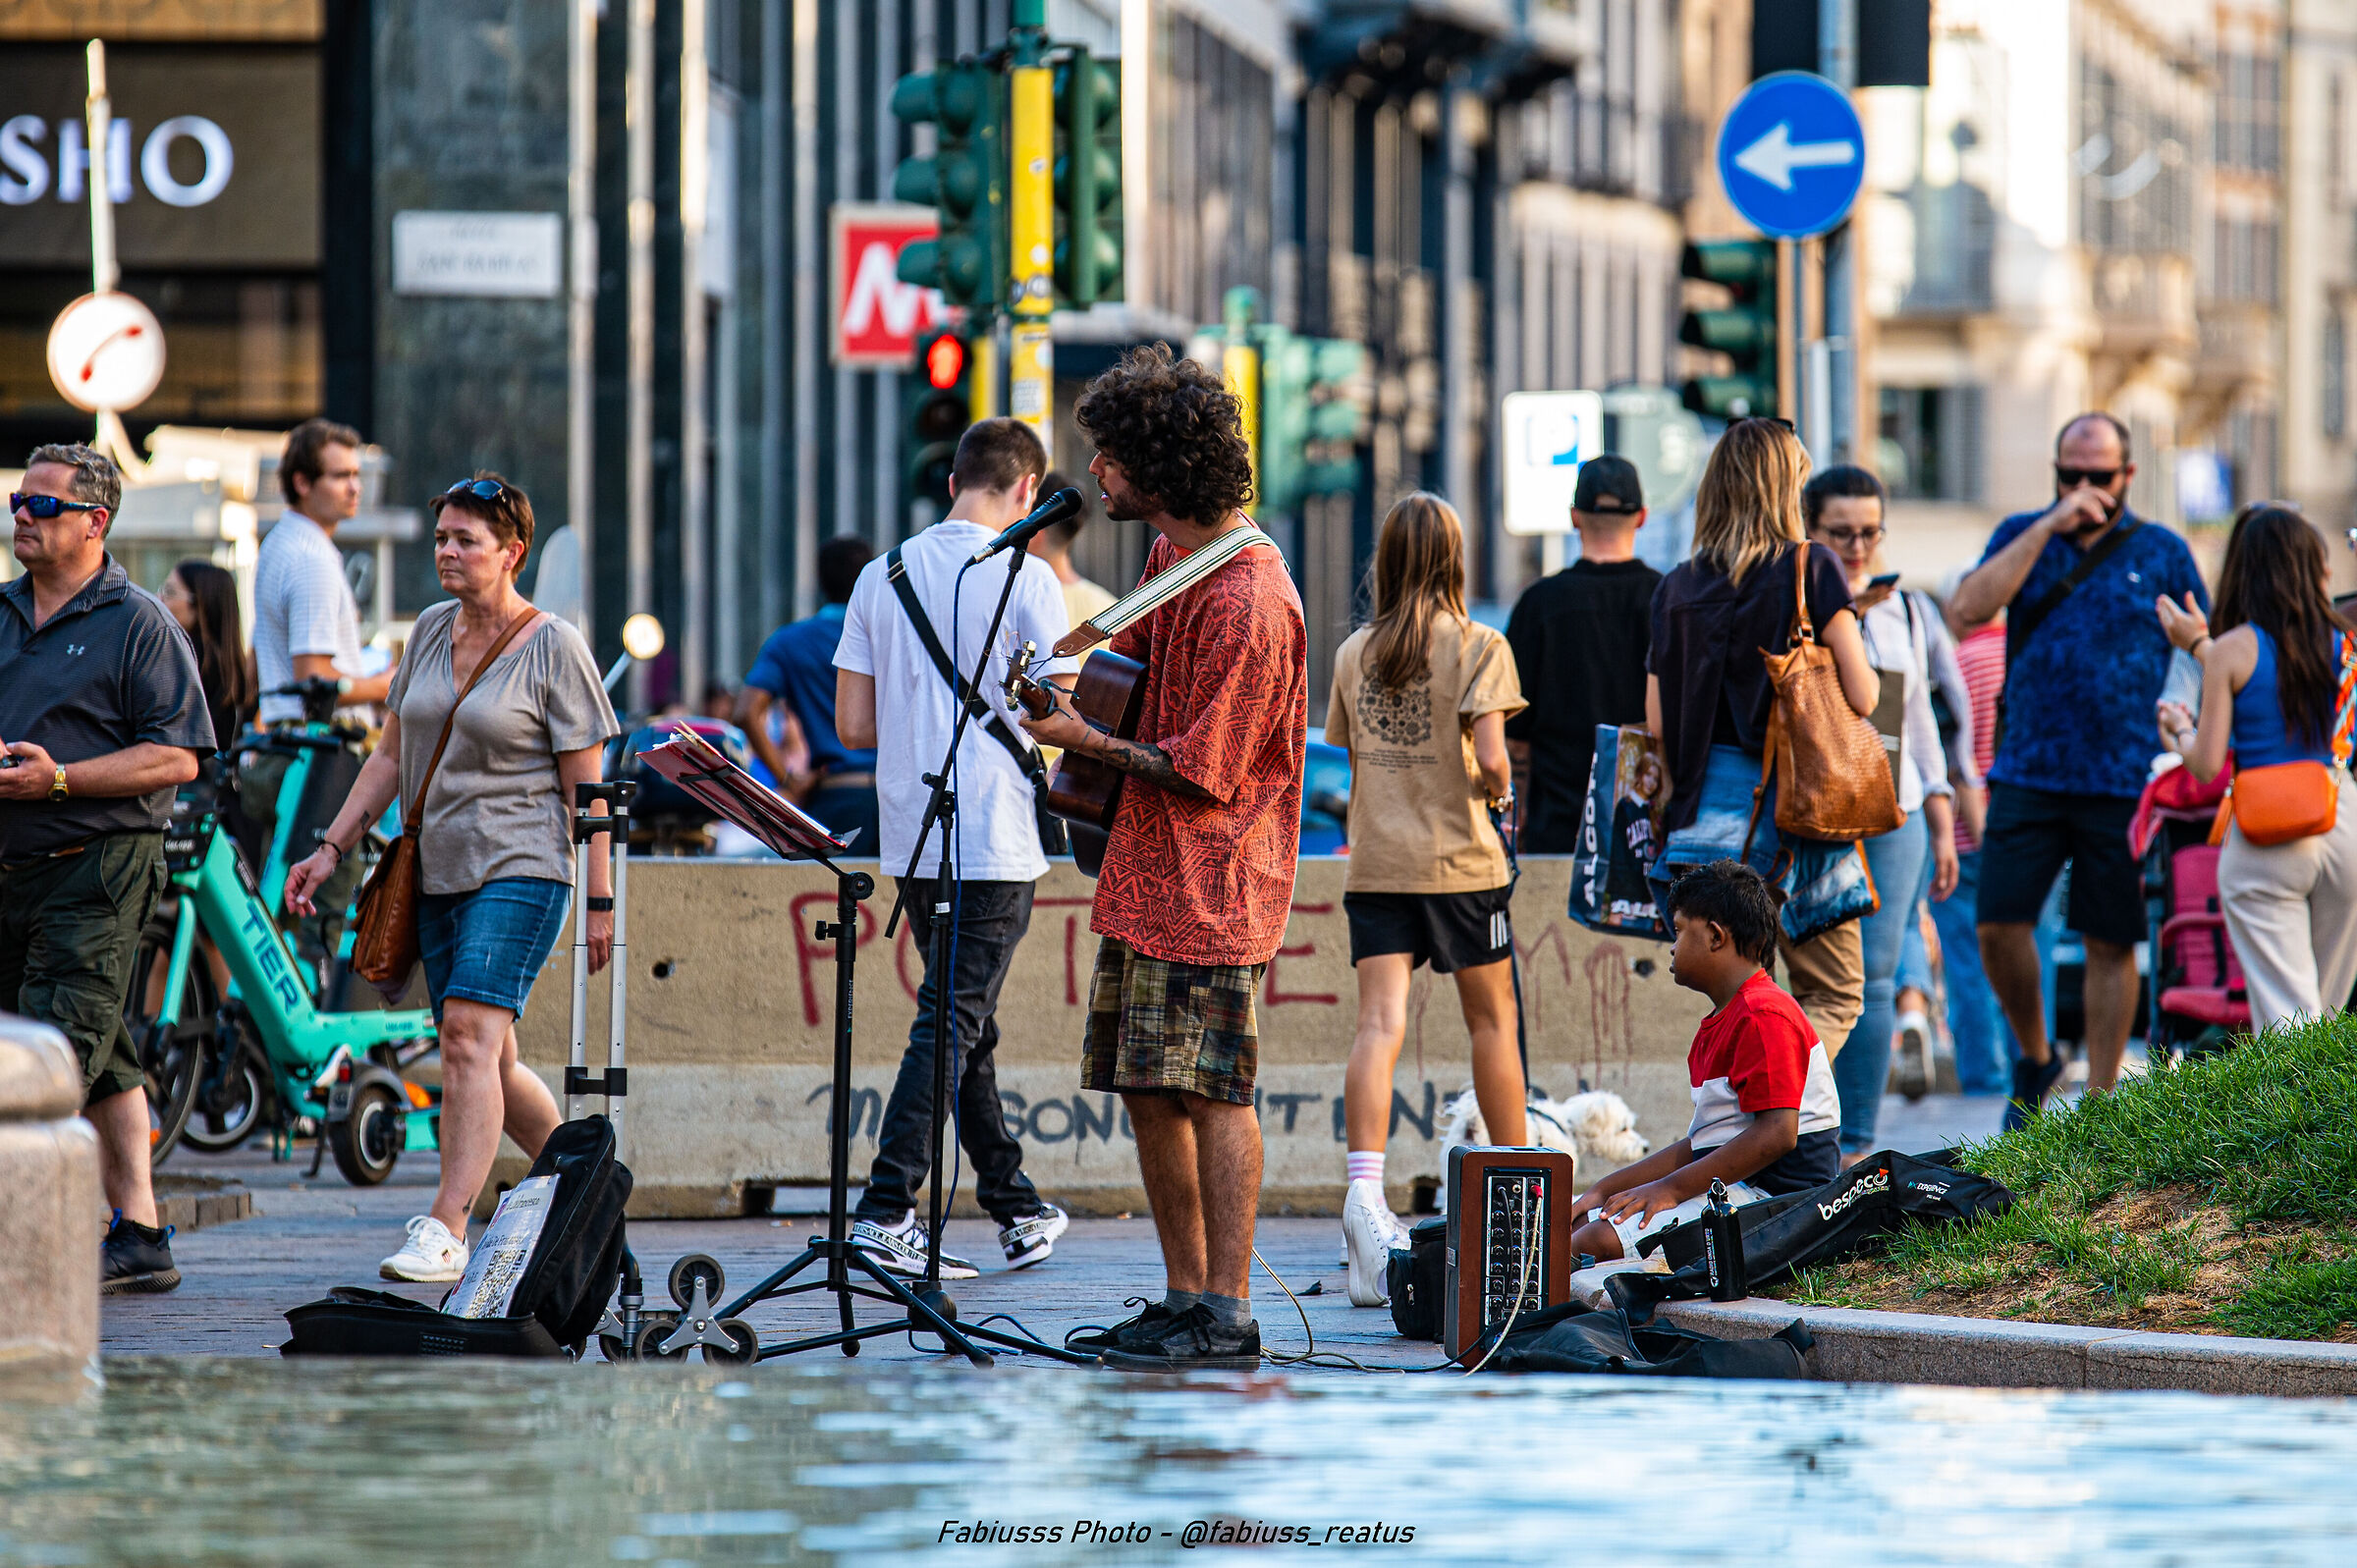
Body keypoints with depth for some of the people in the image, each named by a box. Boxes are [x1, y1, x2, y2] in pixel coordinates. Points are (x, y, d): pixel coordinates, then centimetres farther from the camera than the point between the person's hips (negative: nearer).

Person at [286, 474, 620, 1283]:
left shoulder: (554, 648, -5)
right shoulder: (432, 631, 12)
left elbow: (586, 788, -5)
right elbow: (391, 756, 19)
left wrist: (601, 900, -8)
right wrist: (333, 847, 11)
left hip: (520, 868, -7)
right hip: (437, 872, 7)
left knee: (471, 1032, -21)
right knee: (488, 1063, 10)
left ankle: (446, 1230, -25)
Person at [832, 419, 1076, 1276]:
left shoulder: (882, 577, 6)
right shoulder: (1026, 580, -9)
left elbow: (852, 722, 7)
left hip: (911, 841, 6)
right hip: (995, 841, -6)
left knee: (966, 1021, 16)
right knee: (954, 1022, -6)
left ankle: (1016, 1207, 25)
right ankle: (886, 1212, -15)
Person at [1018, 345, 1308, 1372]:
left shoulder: (1247, 603, -21)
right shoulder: (1170, 554, 9)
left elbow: (1203, 770, -19)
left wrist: (1086, 741, -14)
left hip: (1209, 881, -10)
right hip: (1143, 866, 10)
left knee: (1208, 1090, -9)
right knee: (1146, 1090, 11)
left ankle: (1226, 1317, -7)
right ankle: (1184, 1298, 18)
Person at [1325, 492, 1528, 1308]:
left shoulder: (1354, 653, 7)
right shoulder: (1479, 647, -6)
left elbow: (1349, 763, 10)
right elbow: (1489, 753, -16)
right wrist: (1500, 791, 5)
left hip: (1375, 864, 2)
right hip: (1459, 861, -2)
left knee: (1381, 1024, -8)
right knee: (1492, 1021, 14)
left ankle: (1364, 1189, -29)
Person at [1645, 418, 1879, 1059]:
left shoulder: (1677, 587, 7)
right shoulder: (1810, 568, -6)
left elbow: (1657, 722, 7)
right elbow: (1862, 696, -8)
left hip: (1705, 806, 4)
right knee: (1834, 994, 4)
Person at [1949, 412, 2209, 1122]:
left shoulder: (2162, 553, 6)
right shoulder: (2022, 536, 9)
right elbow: (1971, 607, -9)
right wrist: (2050, 526, -13)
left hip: (2123, 785, -1)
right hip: (2028, 773, 1)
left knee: (2111, 943, 1)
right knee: (1999, 925, -6)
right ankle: (2035, 1057, 18)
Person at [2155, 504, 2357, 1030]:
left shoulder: (2232, 651, -8)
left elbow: (2207, 766, -7)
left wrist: (2180, 731, 14)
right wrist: (2202, 646, 29)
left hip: (2264, 840, -4)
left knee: (2286, 1019, -3)